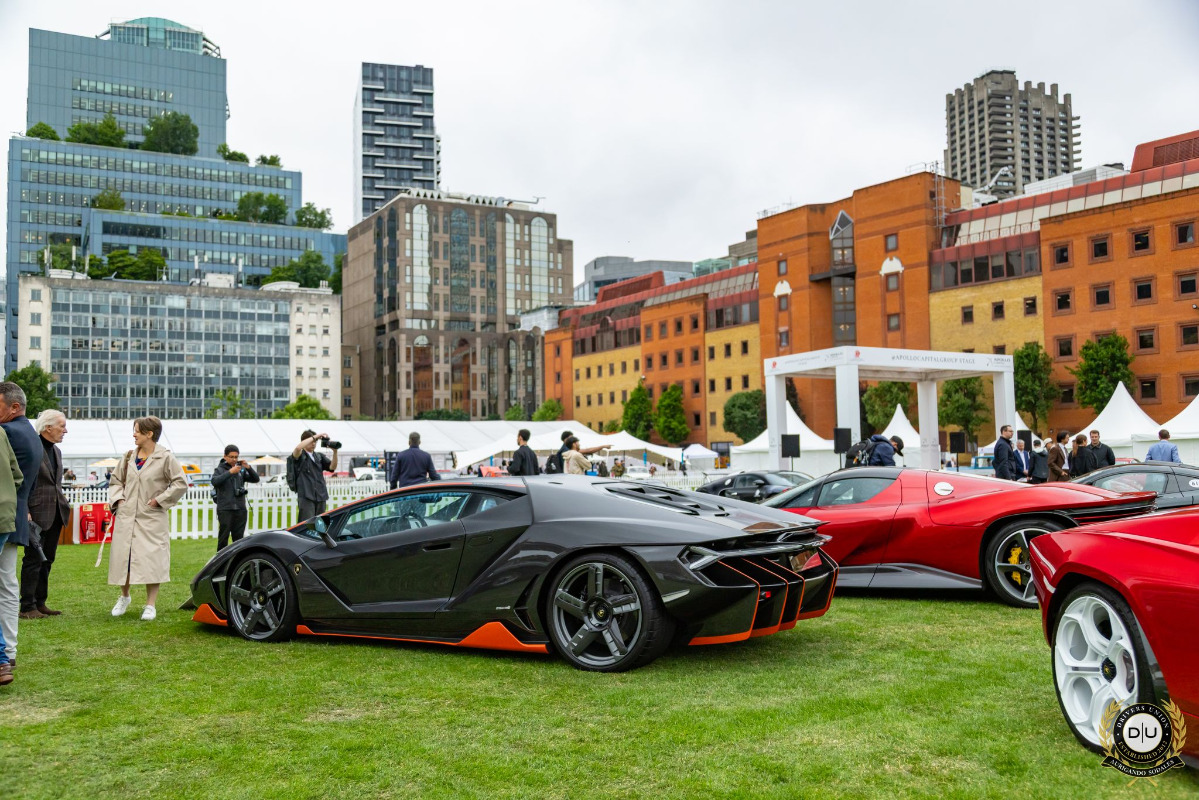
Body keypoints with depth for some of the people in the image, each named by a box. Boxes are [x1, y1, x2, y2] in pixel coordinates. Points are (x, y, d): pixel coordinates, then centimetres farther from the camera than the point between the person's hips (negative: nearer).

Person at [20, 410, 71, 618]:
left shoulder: (56, 451, 15)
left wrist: (63, 500, 11)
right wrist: (24, 512, -19)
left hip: (55, 514, 9)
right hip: (37, 513, -8)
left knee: (47, 560, 13)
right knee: (33, 560, -4)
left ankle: (40, 603, 21)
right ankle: (27, 607, 3)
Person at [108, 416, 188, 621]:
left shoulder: (166, 458, -6)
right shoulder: (129, 456, 9)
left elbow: (181, 483, -8)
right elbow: (116, 480, 20)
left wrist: (159, 500, -10)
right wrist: (118, 499, 4)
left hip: (152, 518, -5)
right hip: (126, 516, 5)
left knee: (151, 560, -6)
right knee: (122, 557, 8)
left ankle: (150, 605, 4)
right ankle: (124, 597, 31)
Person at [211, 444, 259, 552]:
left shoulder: (241, 470, 10)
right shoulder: (220, 469, 2)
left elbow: (255, 479, 5)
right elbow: (215, 481, -16)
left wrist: (248, 467, -11)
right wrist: (230, 472, -25)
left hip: (240, 509, 3)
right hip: (225, 509, -3)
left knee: (239, 537, 9)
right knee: (223, 537, 0)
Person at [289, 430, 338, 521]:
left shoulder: (320, 456, 17)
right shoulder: (300, 456, 4)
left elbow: (332, 467, 3)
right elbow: (298, 448, -20)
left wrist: (335, 452, -12)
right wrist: (314, 437, -16)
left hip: (321, 496, 5)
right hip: (306, 496, -5)